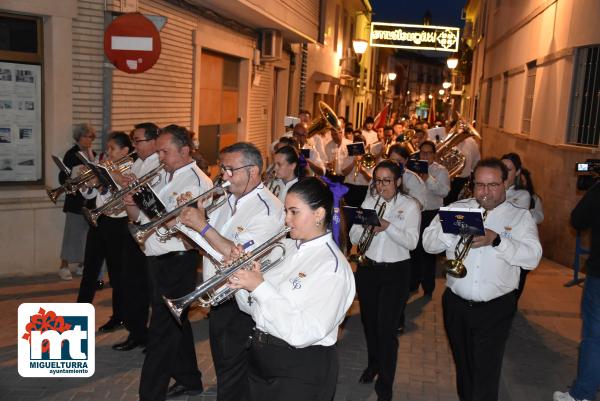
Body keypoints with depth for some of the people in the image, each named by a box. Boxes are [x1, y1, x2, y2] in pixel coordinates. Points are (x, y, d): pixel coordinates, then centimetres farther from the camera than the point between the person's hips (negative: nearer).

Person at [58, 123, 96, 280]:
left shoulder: (93, 155, 12)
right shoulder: (71, 154, -5)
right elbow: (63, 178, -9)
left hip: (90, 200, 5)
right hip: (76, 199, -5)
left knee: (86, 233, 9)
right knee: (72, 233, -3)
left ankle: (82, 265, 18)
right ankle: (64, 266, 5)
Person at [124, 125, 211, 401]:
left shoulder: (198, 182, -12)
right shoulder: (162, 178, 13)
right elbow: (141, 218, 13)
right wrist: (131, 204, -6)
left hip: (178, 261, -8)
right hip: (157, 260, 9)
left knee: (162, 331, -5)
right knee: (175, 322, 19)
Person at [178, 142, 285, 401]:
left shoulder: (267, 208, -21)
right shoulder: (229, 199, 6)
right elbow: (207, 242, 13)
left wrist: (202, 226, -27)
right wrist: (193, 216, -6)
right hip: (218, 298, 8)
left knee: (233, 380, 5)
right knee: (222, 365, 25)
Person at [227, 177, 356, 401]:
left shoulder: (332, 266, -19)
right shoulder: (285, 247, 3)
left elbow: (303, 334, -28)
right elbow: (252, 307, 7)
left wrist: (260, 287, -25)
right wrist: (241, 280, -12)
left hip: (300, 373, -6)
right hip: (260, 358, 7)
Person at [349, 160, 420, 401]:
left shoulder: (410, 206, -3)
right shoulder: (368, 202, 6)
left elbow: (411, 242, -13)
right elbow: (353, 237, 1)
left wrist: (387, 226, -26)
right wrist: (367, 228, -20)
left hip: (395, 273, -4)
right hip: (368, 269, 4)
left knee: (387, 329, -6)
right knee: (369, 322, 18)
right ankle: (373, 364, 42)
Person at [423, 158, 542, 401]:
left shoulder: (520, 216, 1)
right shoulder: (456, 209, 5)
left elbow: (532, 257, -13)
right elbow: (428, 243, -2)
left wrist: (496, 240, -25)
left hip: (495, 309, -3)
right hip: (456, 305, 3)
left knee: (485, 377, -1)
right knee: (463, 368, 20)